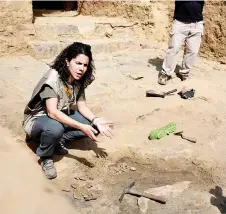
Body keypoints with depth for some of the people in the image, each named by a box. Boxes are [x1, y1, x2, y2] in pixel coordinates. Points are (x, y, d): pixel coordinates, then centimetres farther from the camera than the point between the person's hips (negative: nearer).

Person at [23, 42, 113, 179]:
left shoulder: (79, 80, -8)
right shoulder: (52, 79, -29)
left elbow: (82, 106, -6)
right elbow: (52, 112, -38)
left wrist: (96, 121, -24)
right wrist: (81, 126, -44)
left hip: (62, 117, 7)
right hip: (38, 120, -6)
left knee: (94, 125, -13)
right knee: (55, 128, -41)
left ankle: (59, 140, 1)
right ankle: (46, 158, -11)